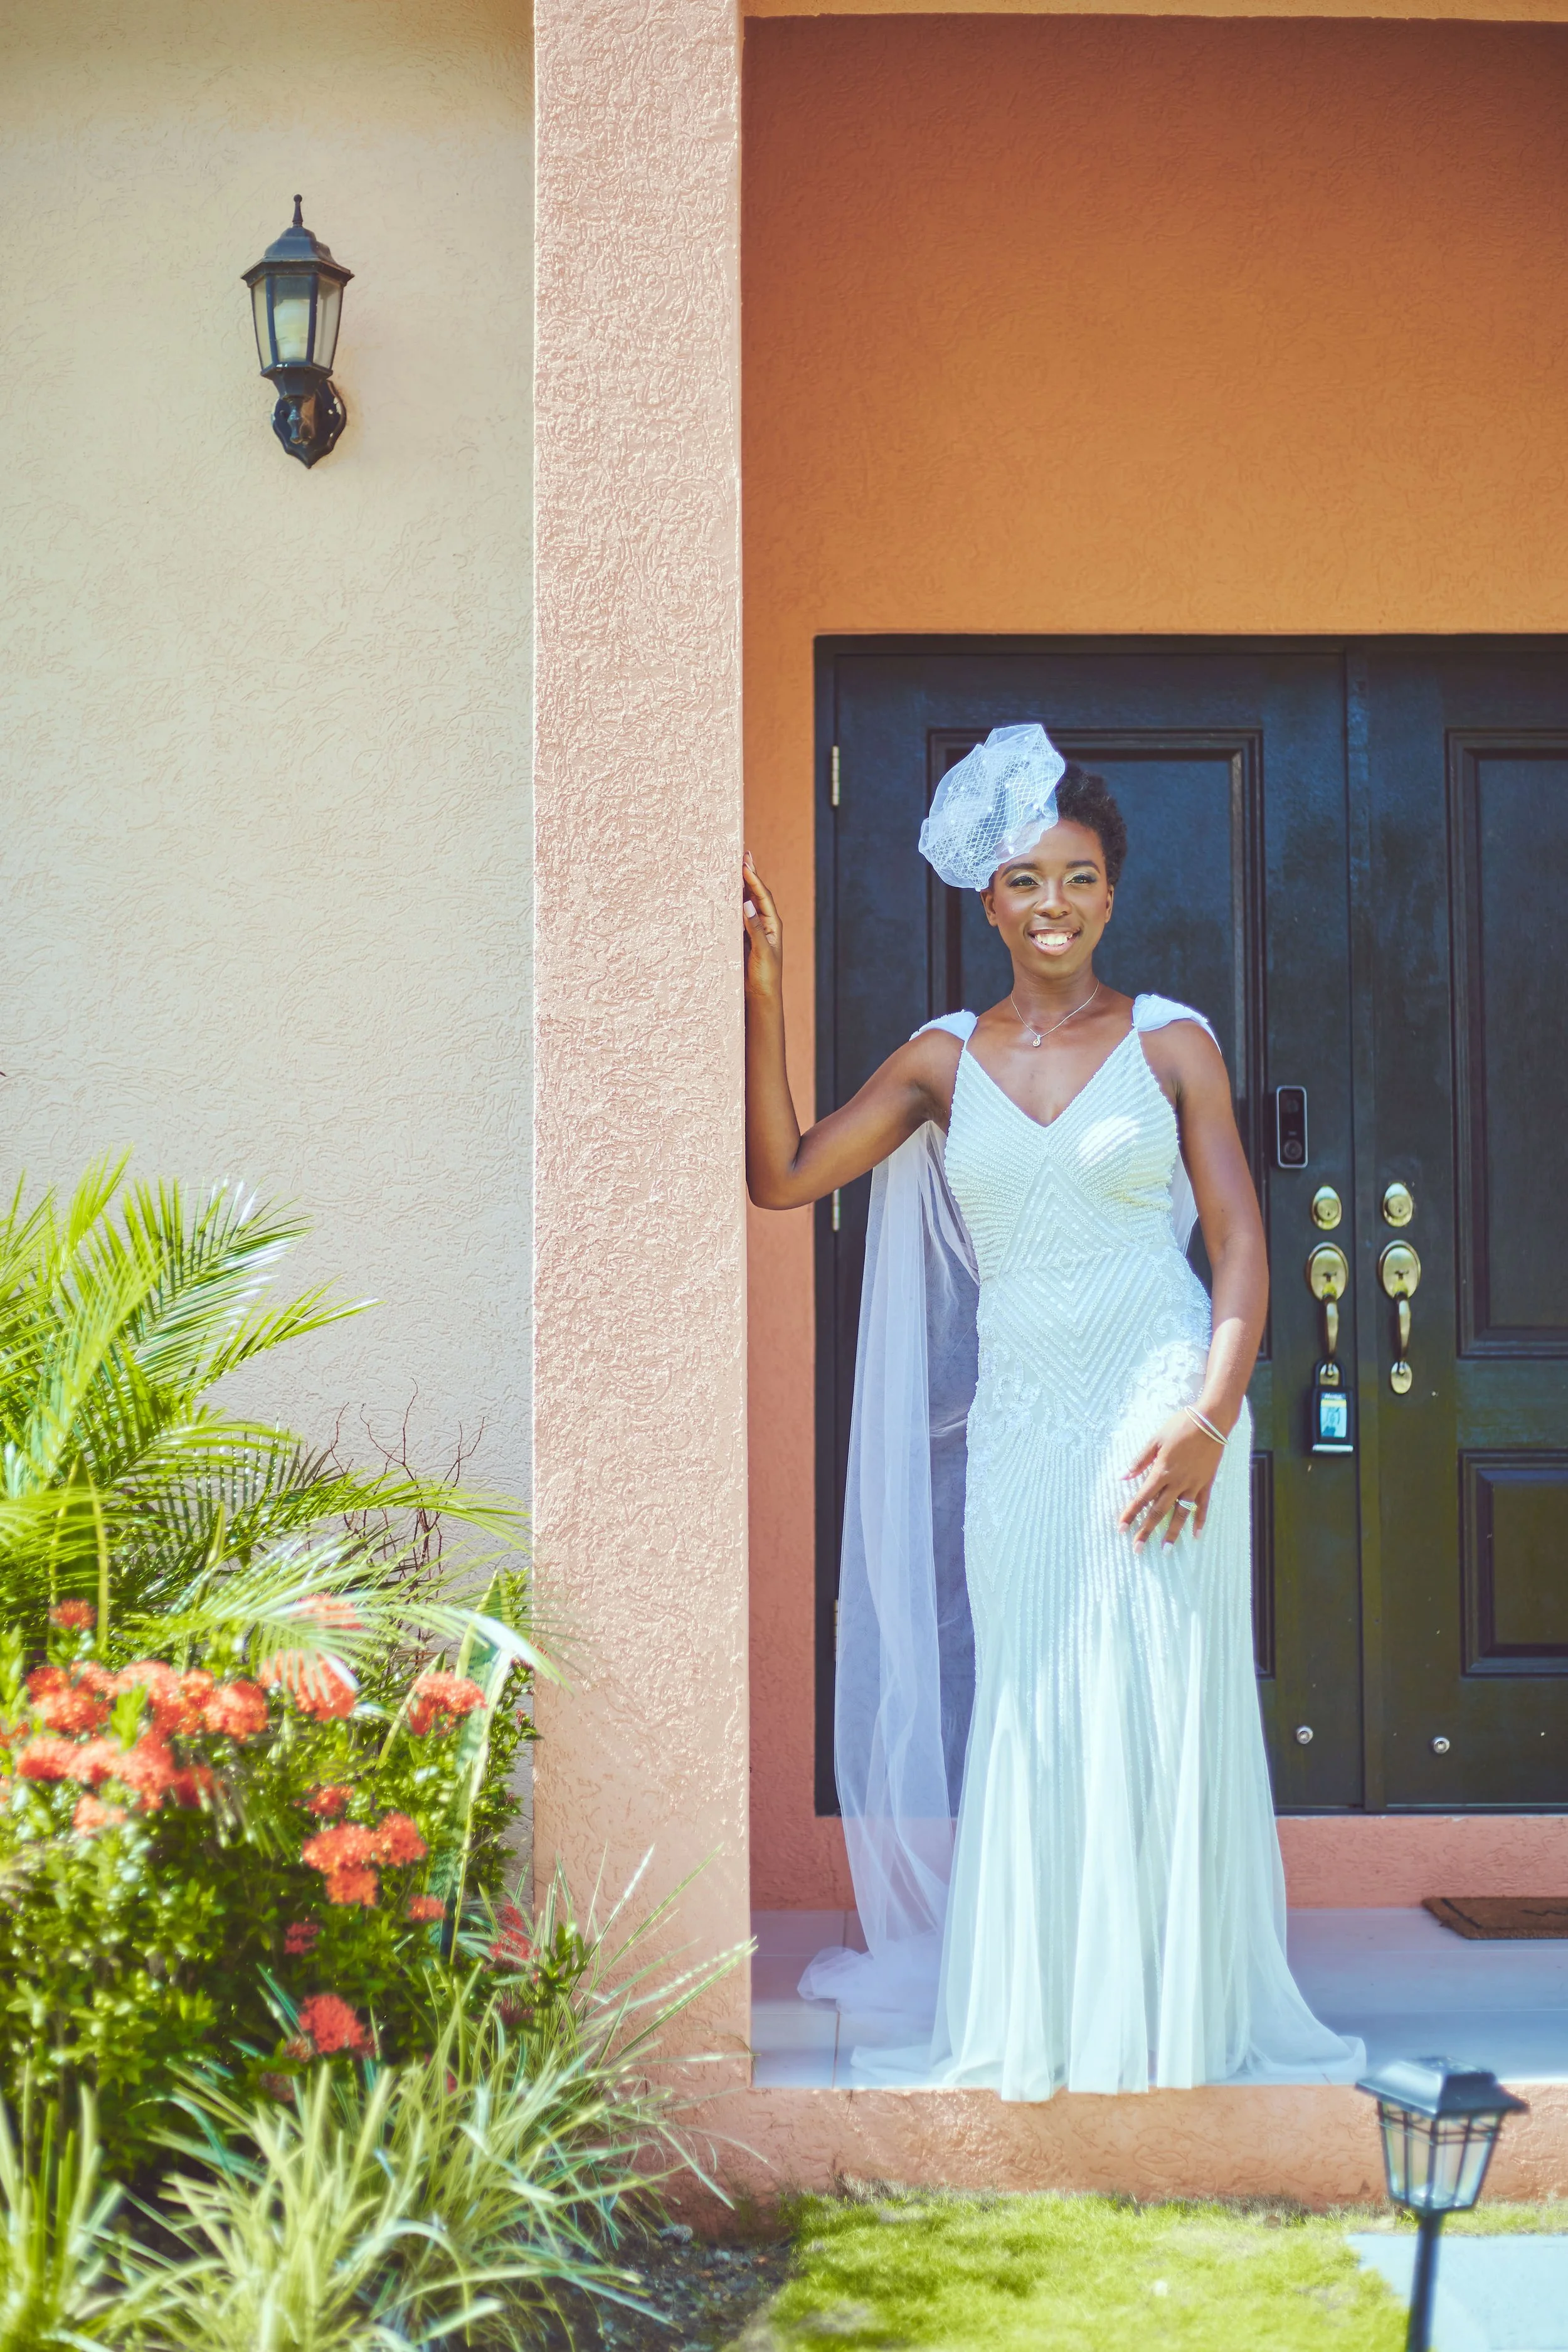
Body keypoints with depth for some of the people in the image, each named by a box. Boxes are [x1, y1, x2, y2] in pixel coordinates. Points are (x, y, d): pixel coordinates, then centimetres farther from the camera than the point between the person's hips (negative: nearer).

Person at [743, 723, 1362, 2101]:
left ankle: (1170, 2023, 14)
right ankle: (1039, 2025, 21)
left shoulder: (1173, 1043, 1)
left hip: (1160, 1404, -2)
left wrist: (1207, 1418, -14)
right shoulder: (943, 1059, 7)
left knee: (1161, 1709, 0)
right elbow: (781, 1176, 1)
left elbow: (1242, 1242, -2)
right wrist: (763, 998, -6)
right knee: (1031, 1719, 7)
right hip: (1020, 1422, 2)